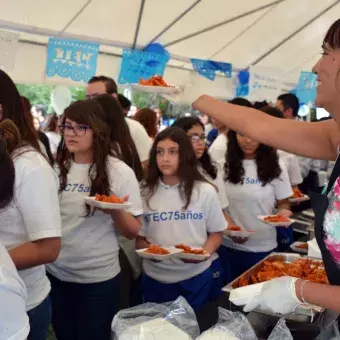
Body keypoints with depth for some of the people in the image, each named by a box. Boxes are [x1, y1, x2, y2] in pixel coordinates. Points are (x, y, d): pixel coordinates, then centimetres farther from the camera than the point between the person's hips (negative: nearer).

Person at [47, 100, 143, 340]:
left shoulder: (119, 172, -12)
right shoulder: (56, 168, 1)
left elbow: (133, 231, -10)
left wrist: (116, 212, -28)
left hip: (98, 278, -4)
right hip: (55, 273, 5)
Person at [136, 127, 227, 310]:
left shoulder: (205, 191, -3)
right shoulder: (145, 193, -1)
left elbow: (216, 233, 2)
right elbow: (138, 237, 4)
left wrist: (205, 251, -17)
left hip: (195, 277, -1)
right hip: (156, 278, 1)